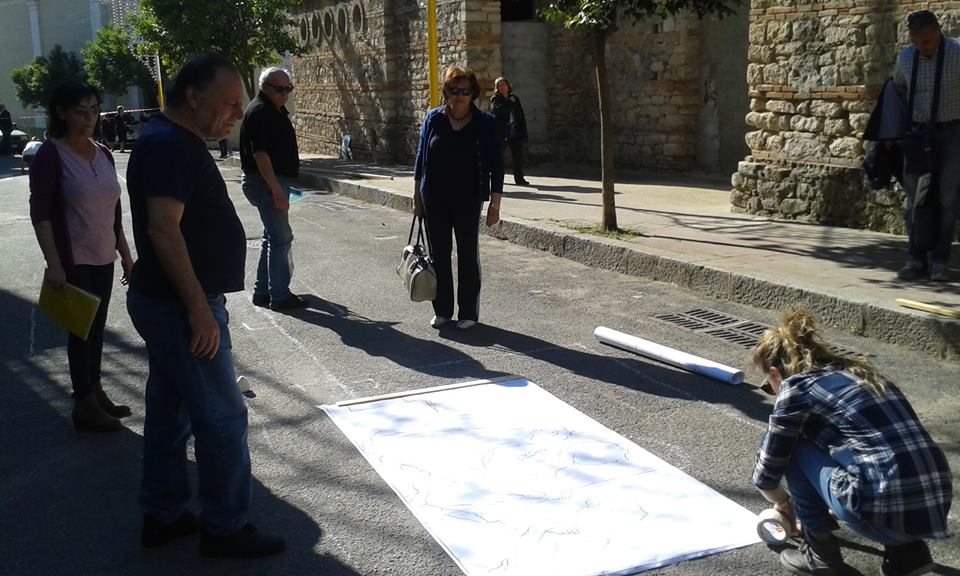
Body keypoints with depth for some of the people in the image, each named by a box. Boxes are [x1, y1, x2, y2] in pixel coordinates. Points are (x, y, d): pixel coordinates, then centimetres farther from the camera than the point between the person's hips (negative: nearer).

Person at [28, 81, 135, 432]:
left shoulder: (103, 154, 8)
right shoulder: (50, 154, -11)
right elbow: (40, 214, -14)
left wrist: (125, 254, 14)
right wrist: (53, 264, -20)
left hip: (103, 258, 6)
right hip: (73, 260, -6)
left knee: (96, 327, 13)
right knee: (82, 329, 1)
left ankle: (95, 393, 26)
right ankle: (85, 406, 12)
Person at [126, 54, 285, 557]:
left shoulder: (178, 142, 13)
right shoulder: (168, 145, -19)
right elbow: (164, 230, -27)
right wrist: (200, 309, -26)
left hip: (169, 303, 10)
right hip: (179, 305, -10)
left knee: (170, 411, 17)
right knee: (222, 418, -1)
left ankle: (163, 516, 28)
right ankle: (225, 529, 11)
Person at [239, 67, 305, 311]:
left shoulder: (277, 110, 15)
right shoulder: (259, 111, -16)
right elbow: (260, 154, -23)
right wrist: (277, 190, -26)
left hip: (274, 182, 11)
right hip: (266, 182, -10)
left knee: (272, 238, 15)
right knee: (281, 238, -7)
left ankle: (262, 291, 22)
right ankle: (280, 295, -1)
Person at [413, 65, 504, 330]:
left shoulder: (484, 123, -5)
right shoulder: (433, 119, 1)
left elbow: (496, 164, -4)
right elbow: (421, 157, 7)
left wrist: (495, 204, -8)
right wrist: (417, 195, 6)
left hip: (468, 200, -2)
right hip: (435, 200, 2)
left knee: (468, 256, 5)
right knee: (439, 254, 9)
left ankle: (469, 313, 16)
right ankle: (442, 310, 22)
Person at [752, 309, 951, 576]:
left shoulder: (796, 386, 2)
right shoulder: (858, 373, 23)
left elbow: (767, 472, 10)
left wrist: (784, 503, 34)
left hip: (885, 512, -7)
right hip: (935, 507, 7)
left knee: (794, 446, 11)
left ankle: (820, 553, 17)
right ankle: (906, 550, 18)